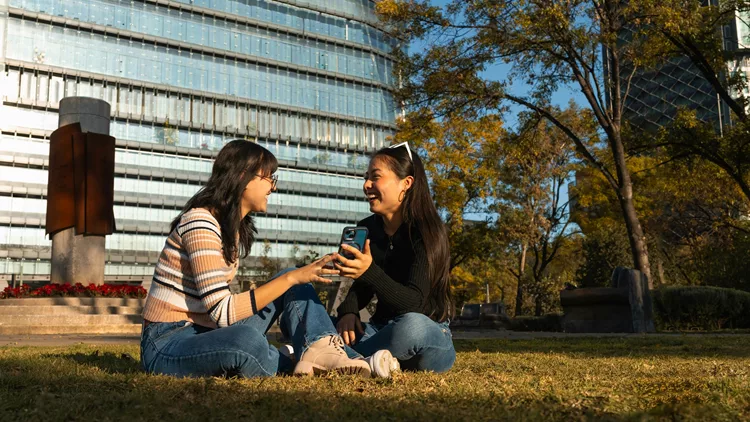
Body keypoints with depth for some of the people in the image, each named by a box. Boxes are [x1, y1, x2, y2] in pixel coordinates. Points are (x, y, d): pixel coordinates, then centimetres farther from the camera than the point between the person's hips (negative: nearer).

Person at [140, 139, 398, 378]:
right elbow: (222, 312, -24)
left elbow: (218, 306, 9)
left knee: (290, 279, 1)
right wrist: (292, 279, -23)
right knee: (246, 338, -39)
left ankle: (321, 350, -23)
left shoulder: (235, 227, 10)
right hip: (167, 345, -9)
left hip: (205, 332, 9)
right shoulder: (200, 223, -18)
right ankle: (297, 364, -8)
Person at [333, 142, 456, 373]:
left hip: (431, 336, -4)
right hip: (383, 327, 5)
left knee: (410, 326, -40)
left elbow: (414, 303, -24)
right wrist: (348, 313, -13)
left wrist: (369, 271, -39)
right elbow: (362, 286, 11)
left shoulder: (426, 232, -15)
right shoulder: (367, 229, 3)